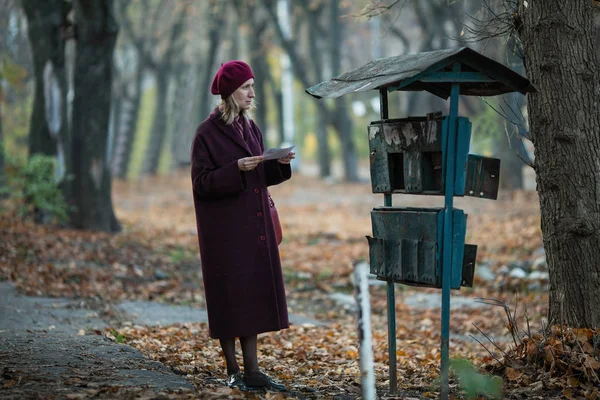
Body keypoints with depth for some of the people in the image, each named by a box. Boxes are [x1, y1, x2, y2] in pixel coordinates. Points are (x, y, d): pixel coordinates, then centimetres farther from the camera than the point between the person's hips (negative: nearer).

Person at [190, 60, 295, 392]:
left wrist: (279, 164, -3)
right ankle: (233, 372, 7)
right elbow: (201, 182, -12)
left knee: (253, 294, 5)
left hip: (254, 224, 7)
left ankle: (252, 370, 9)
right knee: (229, 293, -1)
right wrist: (236, 169, -24)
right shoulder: (207, 133, -10)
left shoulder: (250, 129, 11)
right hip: (224, 227, -7)